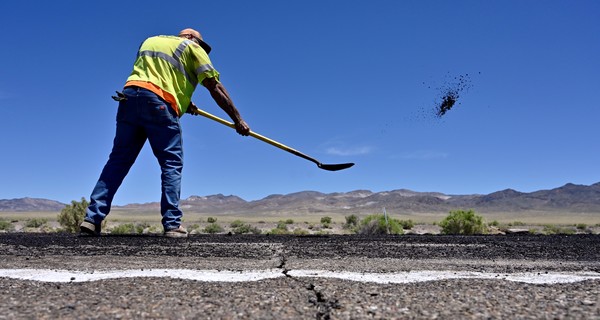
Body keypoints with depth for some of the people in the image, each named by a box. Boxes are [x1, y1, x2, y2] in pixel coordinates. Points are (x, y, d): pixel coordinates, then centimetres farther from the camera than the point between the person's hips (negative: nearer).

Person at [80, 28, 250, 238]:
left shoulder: (150, 40, 32)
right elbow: (215, 87, 8)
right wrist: (237, 119, 9)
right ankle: (172, 224, -5)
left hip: (129, 95, 5)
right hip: (159, 102, -5)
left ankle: (92, 218, 5)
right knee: (172, 163, 0)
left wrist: (183, 102, 27)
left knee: (117, 161, 7)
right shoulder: (192, 47, 15)